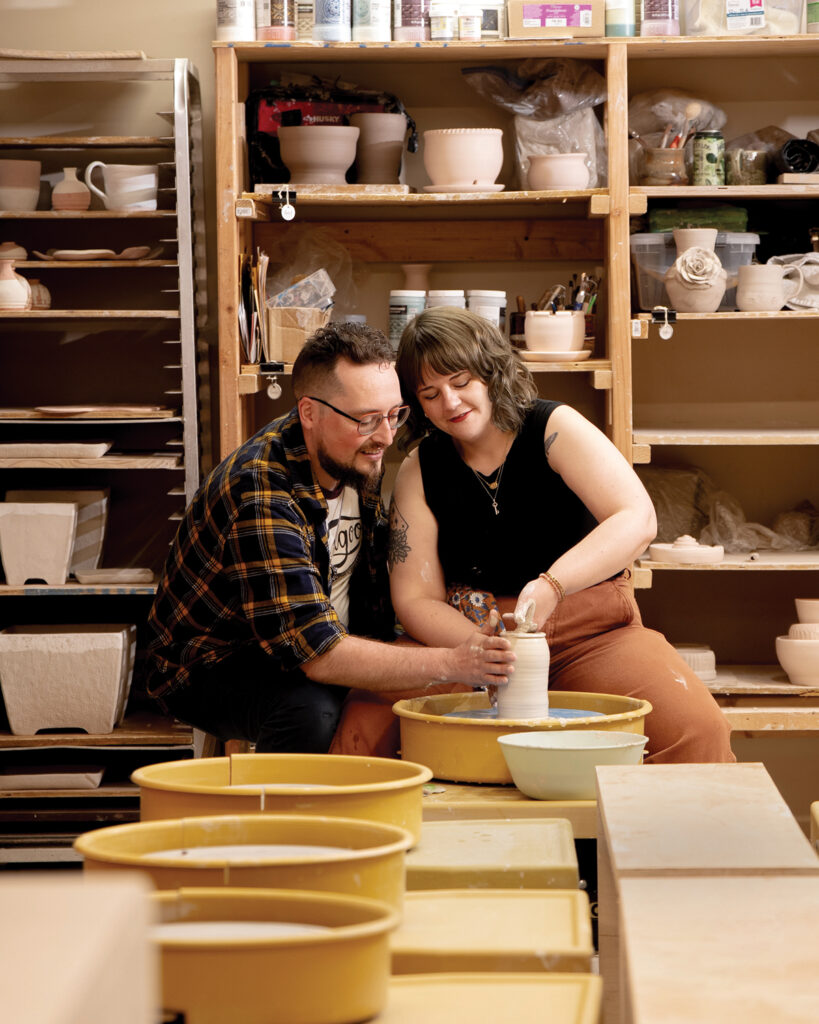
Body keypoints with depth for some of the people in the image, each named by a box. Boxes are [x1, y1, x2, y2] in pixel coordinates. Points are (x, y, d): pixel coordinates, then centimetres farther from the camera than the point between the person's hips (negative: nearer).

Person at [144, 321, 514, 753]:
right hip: (211, 668, -8)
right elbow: (317, 653, -35)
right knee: (310, 710, -36)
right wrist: (449, 663, -37)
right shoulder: (261, 494, -31)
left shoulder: (358, 463, -4)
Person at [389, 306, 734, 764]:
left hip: (591, 634, -2)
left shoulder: (554, 428, -5)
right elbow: (415, 598, -1)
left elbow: (637, 520, -19)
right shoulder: (419, 472, 3)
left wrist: (551, 585, -35)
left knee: (698, 730, -31)